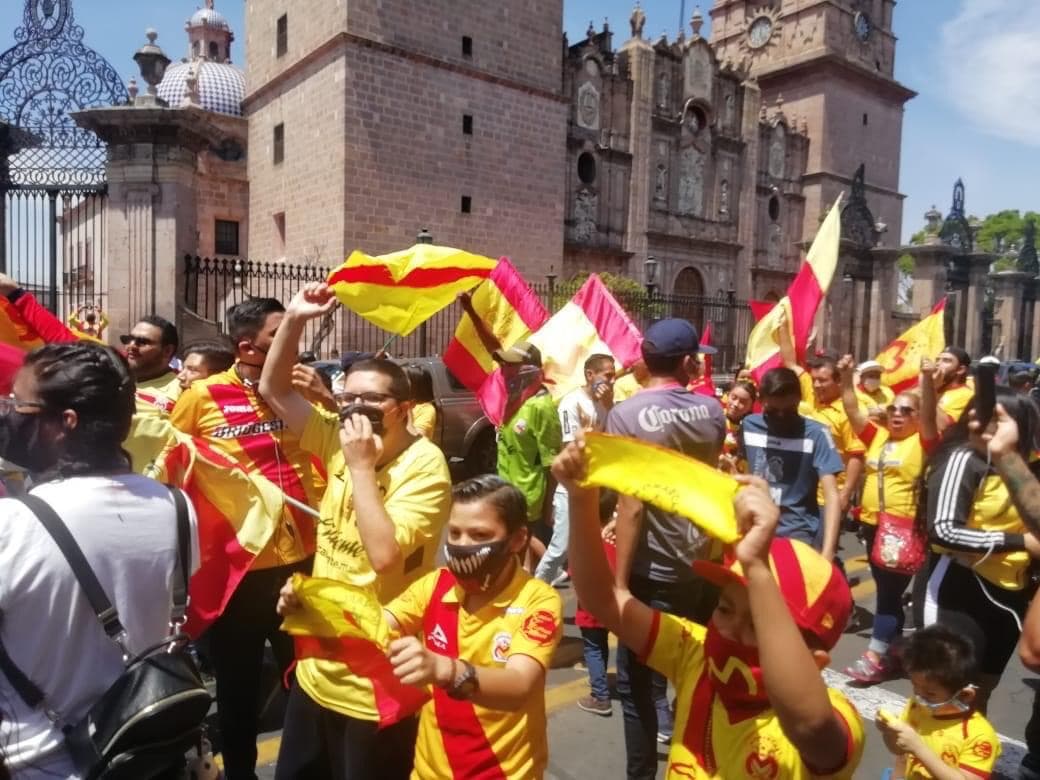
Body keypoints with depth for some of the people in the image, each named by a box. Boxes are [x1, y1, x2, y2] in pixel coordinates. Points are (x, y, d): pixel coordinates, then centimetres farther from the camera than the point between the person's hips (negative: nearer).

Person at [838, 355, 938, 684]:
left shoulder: (922, 442, -4)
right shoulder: (877, 436, 9)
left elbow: (929, 415, -21)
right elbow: (852, 410, 5)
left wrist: (928, 379, -34)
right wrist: (846, 376, -6)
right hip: (873, 524, 6)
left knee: (890, 592, 0)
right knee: (886, 591, 15)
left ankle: (874, 657, 5)